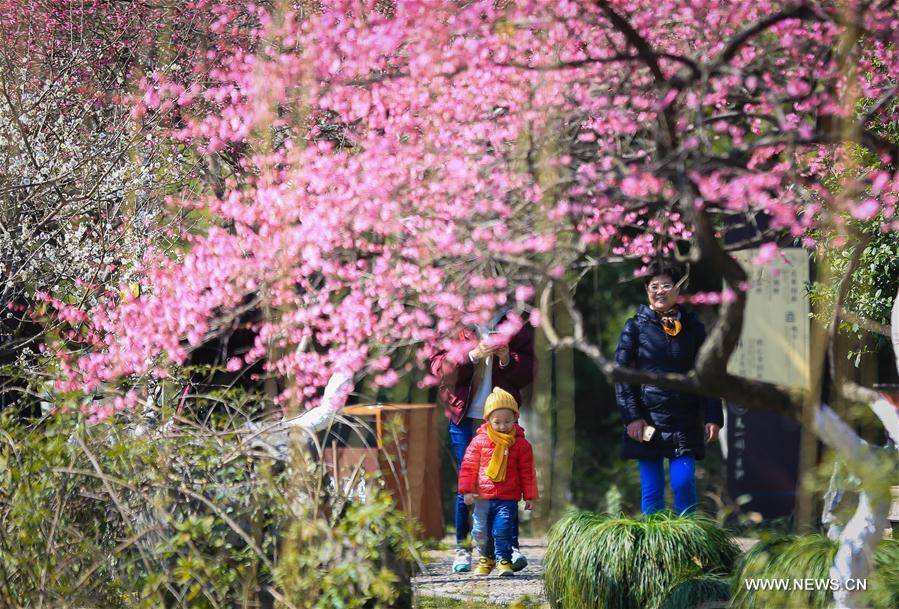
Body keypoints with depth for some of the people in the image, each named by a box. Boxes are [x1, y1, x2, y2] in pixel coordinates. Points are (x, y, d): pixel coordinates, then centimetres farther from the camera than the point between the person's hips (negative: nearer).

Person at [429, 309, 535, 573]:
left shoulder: (515, 326, 7)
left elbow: (526, 373, 7)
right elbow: (439, 368, -6)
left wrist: (507, 360, -14)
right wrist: (473, 355, -20)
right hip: (465, 419, -1)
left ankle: (512, 547, -5)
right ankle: (462, 548, 8)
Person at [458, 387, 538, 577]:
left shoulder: (521, 444, -1)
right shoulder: (479, 441, -1)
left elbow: (527, 472, 5)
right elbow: (468, 466, 5)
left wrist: (529, 496, 5)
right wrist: (467, 490, 1)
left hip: (508, 498, -2)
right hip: (483, 497, 2)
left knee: (503, 530, -12)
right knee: (481, 532, 8)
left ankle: (504, 560, -2)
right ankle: (486, 559, 29)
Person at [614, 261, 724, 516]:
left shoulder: (692, 327, 8)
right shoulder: (635, 327, 4)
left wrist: (713, 417, 0)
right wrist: (632, 417, -9)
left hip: (684, 421, 1)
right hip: (647, 420, -1)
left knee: (684, 481, -12)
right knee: (651, 490, -1)